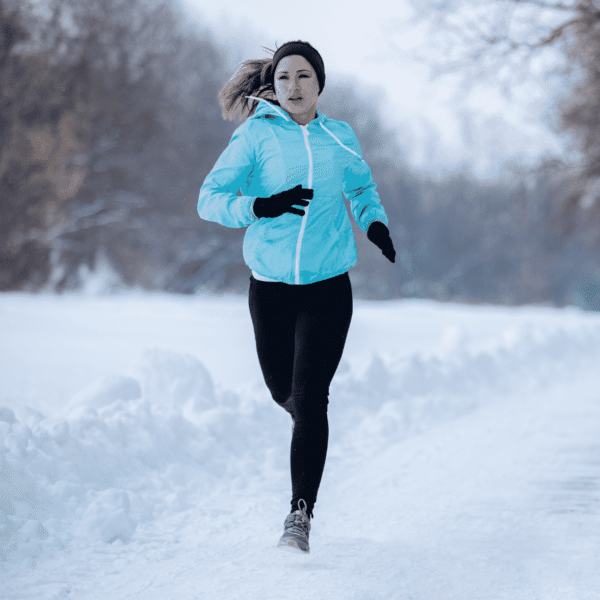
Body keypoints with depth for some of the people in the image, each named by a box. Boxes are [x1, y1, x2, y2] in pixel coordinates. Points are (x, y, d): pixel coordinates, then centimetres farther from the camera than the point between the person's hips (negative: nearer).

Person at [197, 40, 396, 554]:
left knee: (309, 397, -12)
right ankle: (310, 432, 50)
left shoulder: (340, 138, 5)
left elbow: (362, 187, 25)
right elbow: (210, 199, -9)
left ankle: (301, 514, -10)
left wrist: (375, 222, 5)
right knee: (282, 391, 13)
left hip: (328, 286, 0)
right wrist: (262, 206, -26)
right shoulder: (256, 135, -4)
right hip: (271, 285, 0)